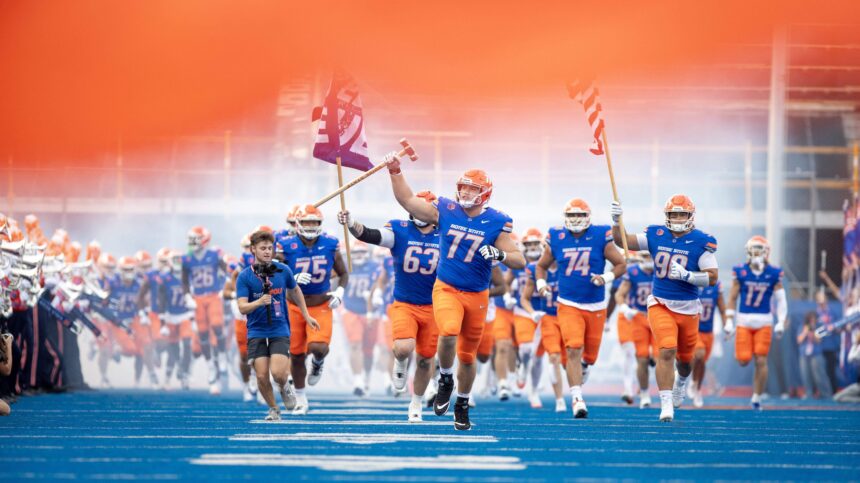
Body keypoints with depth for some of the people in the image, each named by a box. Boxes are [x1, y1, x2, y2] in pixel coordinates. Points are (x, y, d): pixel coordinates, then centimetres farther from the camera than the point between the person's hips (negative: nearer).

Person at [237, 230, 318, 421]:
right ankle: (273, 409, 20)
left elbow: (295, 291, 19)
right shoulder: (244, 277, -5)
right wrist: (259, 302, -30)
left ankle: (284, 388, 20)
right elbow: (242, 307, -11)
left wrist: (306, 316, 23)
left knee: (278, 373, -17)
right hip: (257, 331, 0)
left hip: (280, 329, 0)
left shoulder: (283, 271, 0)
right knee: (262, 376, -5)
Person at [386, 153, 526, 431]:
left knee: (468, 355, 10)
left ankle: (462, 405, 31)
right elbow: (407, 200, 7)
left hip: (476, 294, 1)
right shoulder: (445, 211, -2)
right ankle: (445, 381, -1)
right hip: (446, 289, -1)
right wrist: (395, 172, -1)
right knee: (449, 333, -29)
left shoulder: (496, 223, -7)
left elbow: (520, 262, -7)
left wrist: (500, 254, -26)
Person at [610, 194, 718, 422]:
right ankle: (666, 404, -16)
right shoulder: (655, 235, -1)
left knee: (685, 358, 17)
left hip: (688, 308, 0)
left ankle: (681, 382, 52)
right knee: (667, 351, -19)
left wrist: (685, 275, -24)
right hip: (660, 305, 0)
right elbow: (622, 241, 5)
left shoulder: (702, 242, -9)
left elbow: (712, 277, -11)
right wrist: (617, 221, -12)